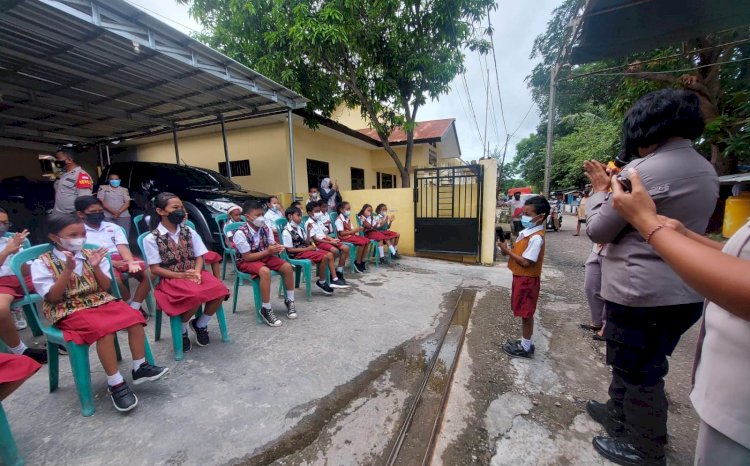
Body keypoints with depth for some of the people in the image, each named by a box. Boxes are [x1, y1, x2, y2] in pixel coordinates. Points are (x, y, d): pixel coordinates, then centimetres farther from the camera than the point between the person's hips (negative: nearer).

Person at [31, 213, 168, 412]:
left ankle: (140, 367, -7)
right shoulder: (42, 264, -2)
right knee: (105, 329, -31)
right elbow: (53, 297, -11)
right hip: (69, 311, -4)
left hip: (100, 301, 5)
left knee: (134, 316, -19)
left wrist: (96, 267, -11)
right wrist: (68, 270, -20)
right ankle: (115, 384, -18)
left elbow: (106, 287, 5)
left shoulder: (90, 255, 8)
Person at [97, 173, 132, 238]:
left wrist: (119, 212, -13)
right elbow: (101, 201, 1)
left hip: (123, 216, 1)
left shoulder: (124, 190, 13)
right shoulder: (103, 188, 11)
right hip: (108, 217, -1)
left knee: (124, 236, -5)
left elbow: (127, 203, 4)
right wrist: (113, 211, -13)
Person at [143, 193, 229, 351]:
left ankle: (200, 325, 4)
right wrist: (181, 275, -17)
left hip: (194, 274, 4)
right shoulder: (151, 238, -4)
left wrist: (196, 272, -13)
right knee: (195, 296, -34)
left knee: (220, 290, -24)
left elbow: (199, 257, 7)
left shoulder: (189, 232, 7)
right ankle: (182, 330, 0)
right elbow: (155, 269, -5)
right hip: (170, 279, -4)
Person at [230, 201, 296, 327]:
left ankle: (289, 300, 4)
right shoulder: (240, 233, -22)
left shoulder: (265, 228, -6)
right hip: (246, 261, -6)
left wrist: (277, 248, -24)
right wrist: (267, 251, -28)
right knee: (265, 271, -36)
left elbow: (271, 246, 1)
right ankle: (266, 309, -20)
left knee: (287, 267, -15)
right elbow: (247, 257, -21)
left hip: (264, 256, 6)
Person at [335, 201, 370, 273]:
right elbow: (341, 233, -21)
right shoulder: (339, 220, -14)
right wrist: (353, 231, -24)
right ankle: (357, 263, -12)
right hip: (344, 237, -8)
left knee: (367, 241, -7)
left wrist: (356, 230, -7)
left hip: (350, 235, 9)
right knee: (362, 242, -24)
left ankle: (363, 261, -2)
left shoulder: (348, 218, 12)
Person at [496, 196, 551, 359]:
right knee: (525, 313, 18)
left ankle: (526, 347, 19)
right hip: (521, 278, 9)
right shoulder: (526, 231, 7)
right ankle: (527, 342, 32)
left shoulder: (536, 237, -23)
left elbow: (526, 262, -24)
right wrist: (507, 250, -6)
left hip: (527, 280, -9)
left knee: (526, 314, 4)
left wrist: (507, 250, -19)